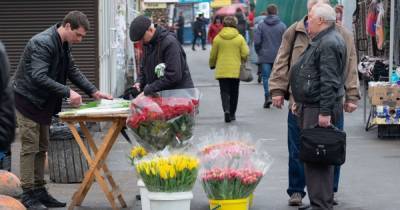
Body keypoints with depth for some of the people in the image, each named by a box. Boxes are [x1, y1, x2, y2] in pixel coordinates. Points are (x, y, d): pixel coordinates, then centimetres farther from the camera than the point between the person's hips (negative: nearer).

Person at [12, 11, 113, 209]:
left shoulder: (64, 44, 5)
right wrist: (68, 92, -33)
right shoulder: (42, 43, -24)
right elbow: (39, 77, -32)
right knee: (30, 148, -7)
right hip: (27, 101, -9)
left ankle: (39, 191, 17)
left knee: (41, 148, 11)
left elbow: (73, 71, 13)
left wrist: (94, 91, 2)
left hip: (43, 103, 9)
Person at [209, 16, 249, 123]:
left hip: (222, 71, 0)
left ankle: (226, 110, -21)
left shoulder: (218, 38, -3)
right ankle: (232, 114, 20)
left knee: (224, 91, 2)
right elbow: (245, 54, -5)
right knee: (234, 92, 13)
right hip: (235, 70, 0)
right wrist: (241, 61, 18)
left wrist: (212, 65, 22)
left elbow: (213, 55, 3)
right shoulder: (239, 38, -5)